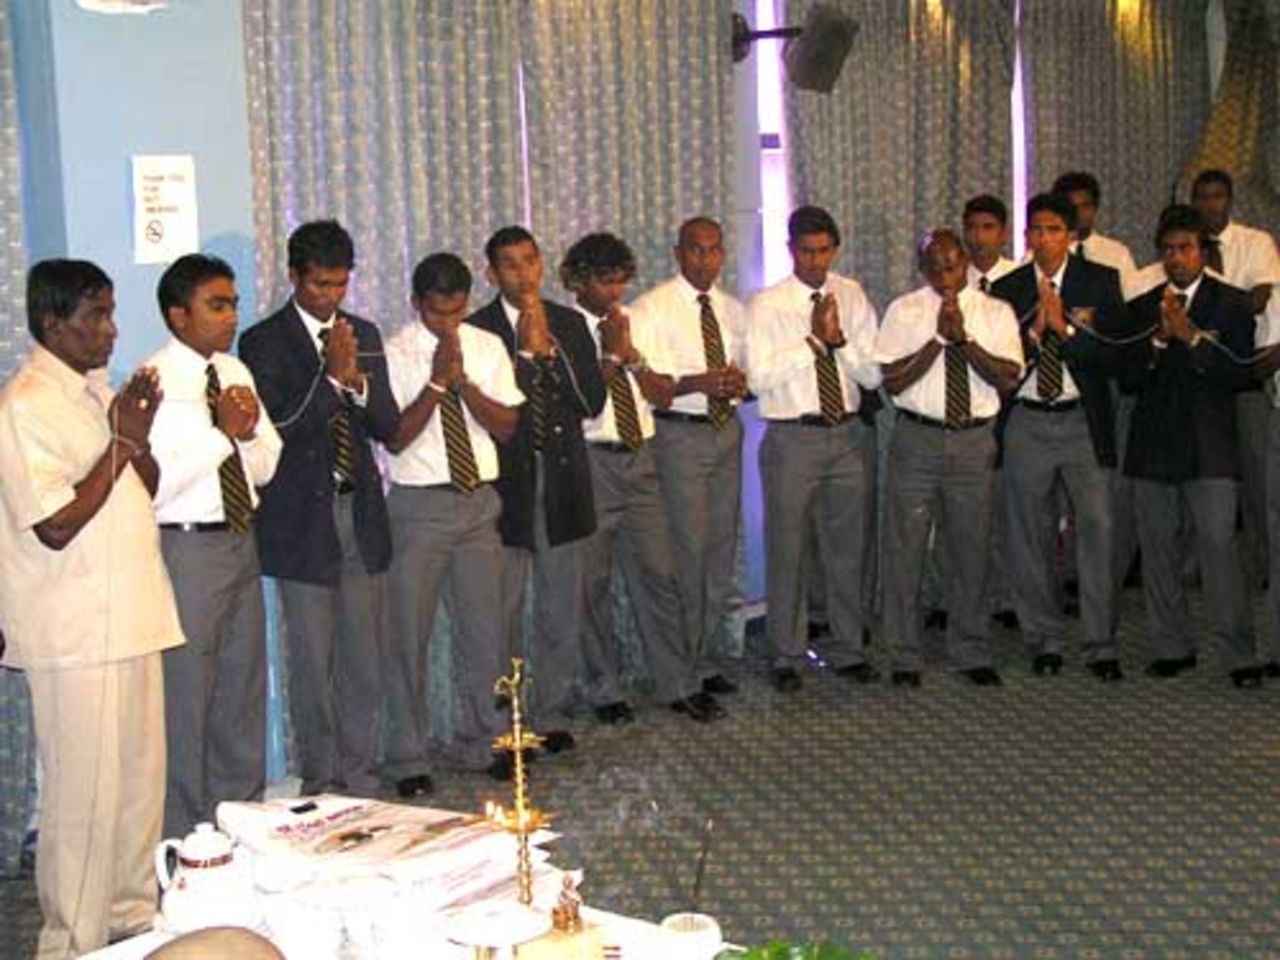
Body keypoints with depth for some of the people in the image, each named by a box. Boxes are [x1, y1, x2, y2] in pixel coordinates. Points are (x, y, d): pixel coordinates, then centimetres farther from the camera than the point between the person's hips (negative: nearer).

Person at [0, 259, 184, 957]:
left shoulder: (96, 389, 12)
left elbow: (145, 491, 16)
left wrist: (139, 437, -4)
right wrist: (121, 444, -15)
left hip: (128, 613, 9)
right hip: (74, 631, -8)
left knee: (140, 776, 16)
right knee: (83, 791, 0)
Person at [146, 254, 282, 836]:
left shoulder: (235, 372, 9)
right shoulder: (154, 383, -14)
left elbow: (266, 466, 12)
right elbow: (155, 485, -22)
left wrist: (250, 433, -9)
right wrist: (221, 430, -20)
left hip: (240, 541, 8)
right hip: (186, 547, -8)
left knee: (245, 687, 17)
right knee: (185, 695, 1)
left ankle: (244, 814, 32)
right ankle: (184, 836, 14)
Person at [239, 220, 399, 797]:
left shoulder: (364, 335, 11)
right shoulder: (264, 342, -4)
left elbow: (388, 426, 7)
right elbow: (277, 429, -13)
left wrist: (358, 380, -11)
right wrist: (331, 375, -19)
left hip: (361, 512, 5)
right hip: (302, 519, -4)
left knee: (366, 659, 9)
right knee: (312, 662, 2)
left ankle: (362, 778, 21)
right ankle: (321, 785, 14)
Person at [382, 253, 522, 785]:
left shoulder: (488, 347, 5)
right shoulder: (395, 354, -7)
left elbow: (506, 426, -1)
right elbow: (396, 438, -12)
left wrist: (463, 382, -13)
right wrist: (437, 381, -18)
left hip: (478, 501, 4)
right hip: (419, 506, -3)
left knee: (484, 628, 10)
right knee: (410, 633, 2)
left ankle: (483, 743, 26)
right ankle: (408, 758, 15)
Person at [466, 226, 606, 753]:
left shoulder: (569, 324, 8)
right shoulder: (475, 330, -4)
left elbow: (593, 401, -2)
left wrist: (550, 346, -10)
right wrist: (525, 352, -16)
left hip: (561, 479, 4)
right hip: (504, 484, -3)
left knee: (563, 611, 11)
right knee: (501, 615, 2)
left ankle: (553, 716, 24)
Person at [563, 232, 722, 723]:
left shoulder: (636, 324, 9)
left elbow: (664, 396, 4)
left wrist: (631, 354, -9)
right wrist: (611, 355, -14)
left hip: (639, 459, 4)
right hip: (590, 461, -4)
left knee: (658, 575, 6)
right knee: (592, 582, 6)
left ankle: (679, 685, 16)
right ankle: (604, 691, 19)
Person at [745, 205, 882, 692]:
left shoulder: (853, 297, 4)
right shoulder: (767, 304, -5)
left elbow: (874, 373, -1)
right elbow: (759, 376, -16)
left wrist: (840, 338, -17)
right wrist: (814, 338, -17)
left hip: (847, 435, 3)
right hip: (792, 437, -3)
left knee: (847, 548, 13)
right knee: (787, 550, 4)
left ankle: (847, 650, 27)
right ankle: (786, 656, 19)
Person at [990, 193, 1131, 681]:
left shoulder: (1100, 281, 3)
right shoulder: (1007, 289, 6)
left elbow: (1117, 352, -7)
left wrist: (1065, 327, -16)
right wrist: (1034, 330, -15)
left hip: (1083, 422, -1)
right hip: (1026, 424, 2)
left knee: (1097, 527, -6)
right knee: (1030, 536, 6)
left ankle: (1101, 646, 3)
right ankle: (1045, 641, 19)